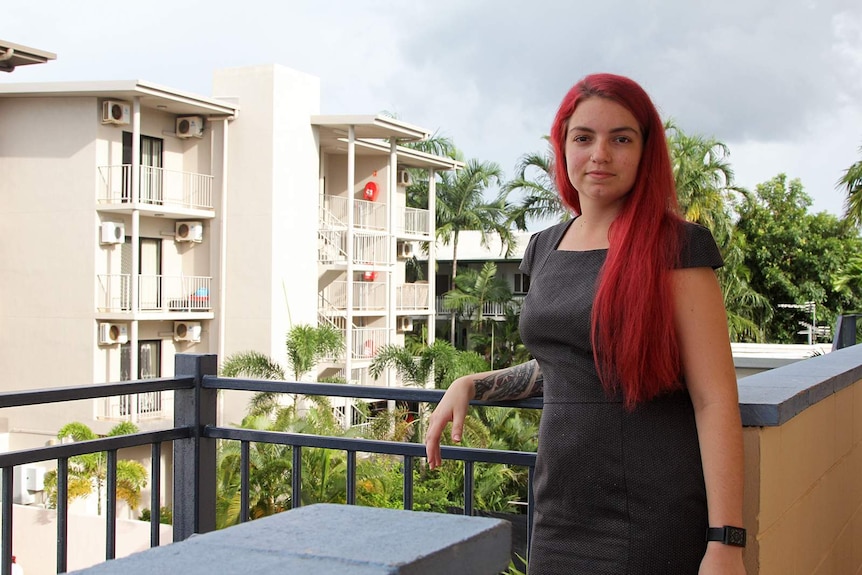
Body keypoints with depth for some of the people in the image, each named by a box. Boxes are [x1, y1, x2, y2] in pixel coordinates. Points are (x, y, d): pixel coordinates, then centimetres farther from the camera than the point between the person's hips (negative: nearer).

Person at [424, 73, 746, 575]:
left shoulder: (675, 246, -9)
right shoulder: (546, 248, 9)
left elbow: (715, 400, -13)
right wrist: (470, 386, 8)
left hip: (653, 517, -6)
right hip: (560, 511, 6)